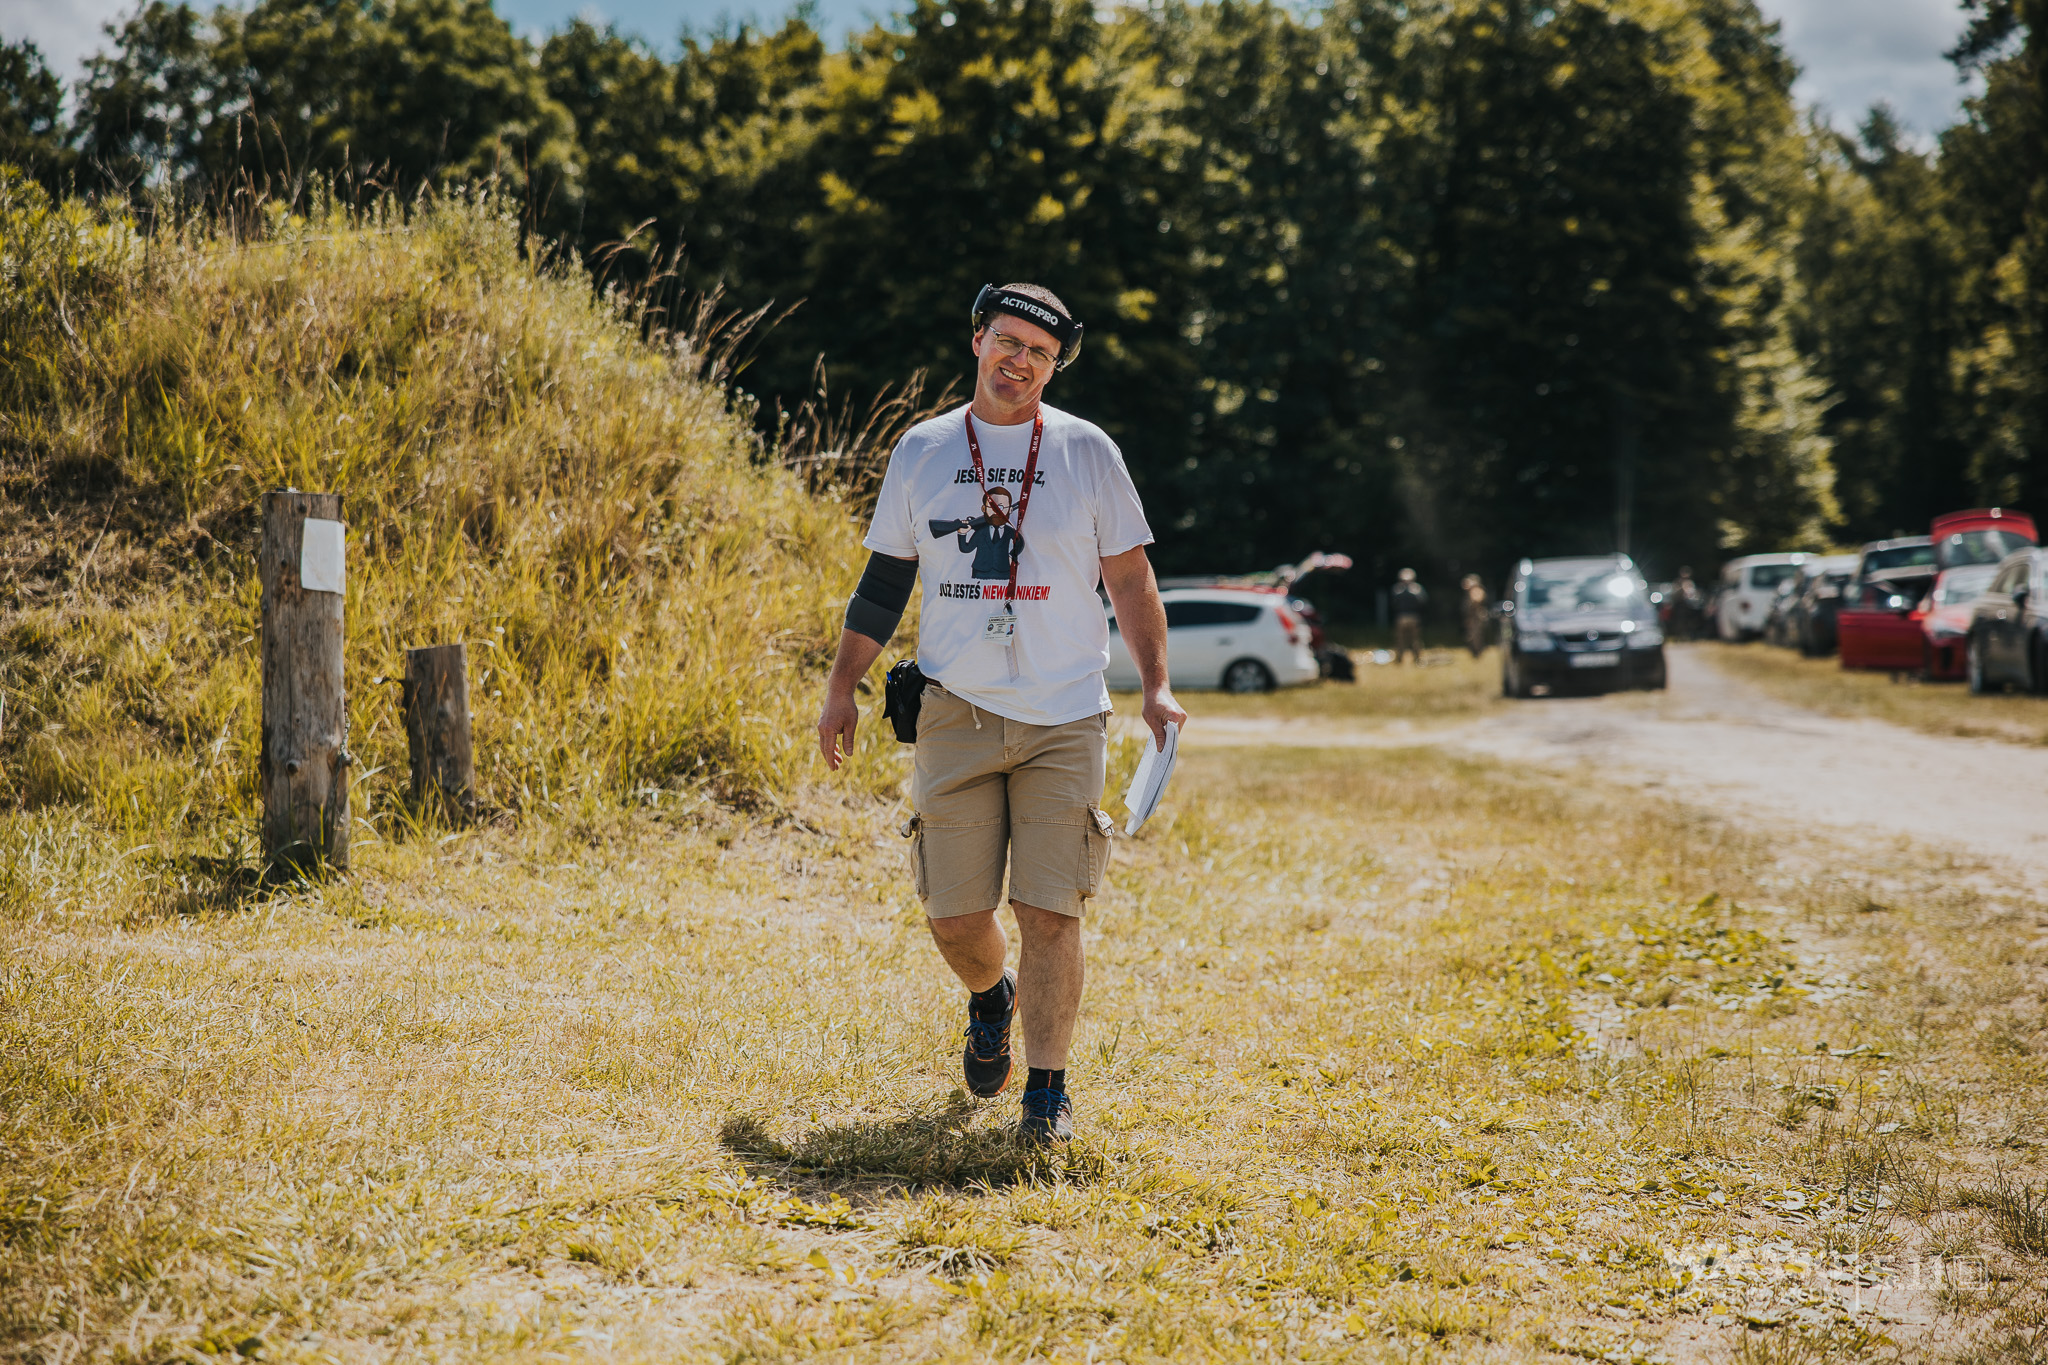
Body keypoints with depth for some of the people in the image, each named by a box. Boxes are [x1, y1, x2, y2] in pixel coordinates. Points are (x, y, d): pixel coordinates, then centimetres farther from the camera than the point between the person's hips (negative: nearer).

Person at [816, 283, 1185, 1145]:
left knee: (1050, 912, -8)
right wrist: (842, 687, 9)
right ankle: (992, 1000, 36)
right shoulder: (922, 452, 8)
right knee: (952, 912, 3)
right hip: (957, 714, 2)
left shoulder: (1087, 452, 4)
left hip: (1064, 720, -2)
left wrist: (1155, 686, -3)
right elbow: (885, 581, 14)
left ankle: (1047, 1089, 3)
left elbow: (1130, 580, 6)